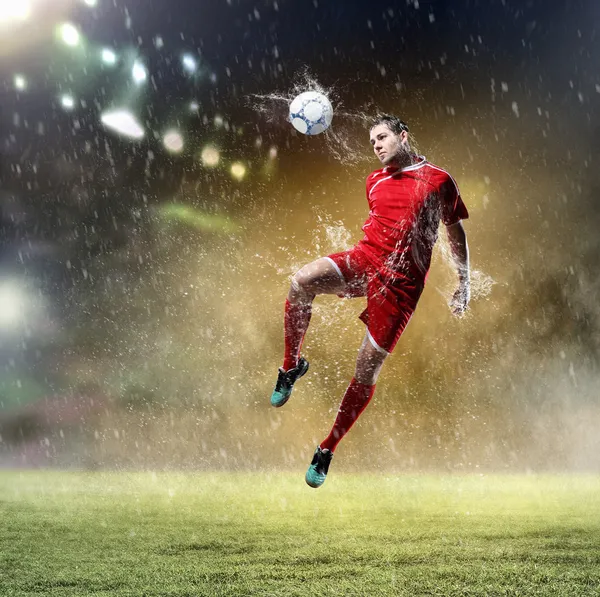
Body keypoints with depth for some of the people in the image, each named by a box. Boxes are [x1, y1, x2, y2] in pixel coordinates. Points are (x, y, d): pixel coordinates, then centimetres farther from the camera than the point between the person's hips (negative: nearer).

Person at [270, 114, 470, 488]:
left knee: (368, 369, -5)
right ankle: (292, 366, -8)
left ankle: (328, 449, 11)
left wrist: (464, 284, 12)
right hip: (365, 258, 4)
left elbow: (456, 232, 14)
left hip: (401, 282, -3)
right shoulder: (375, 181, 17)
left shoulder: (439, 180, 5)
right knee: (302, 281, -29)